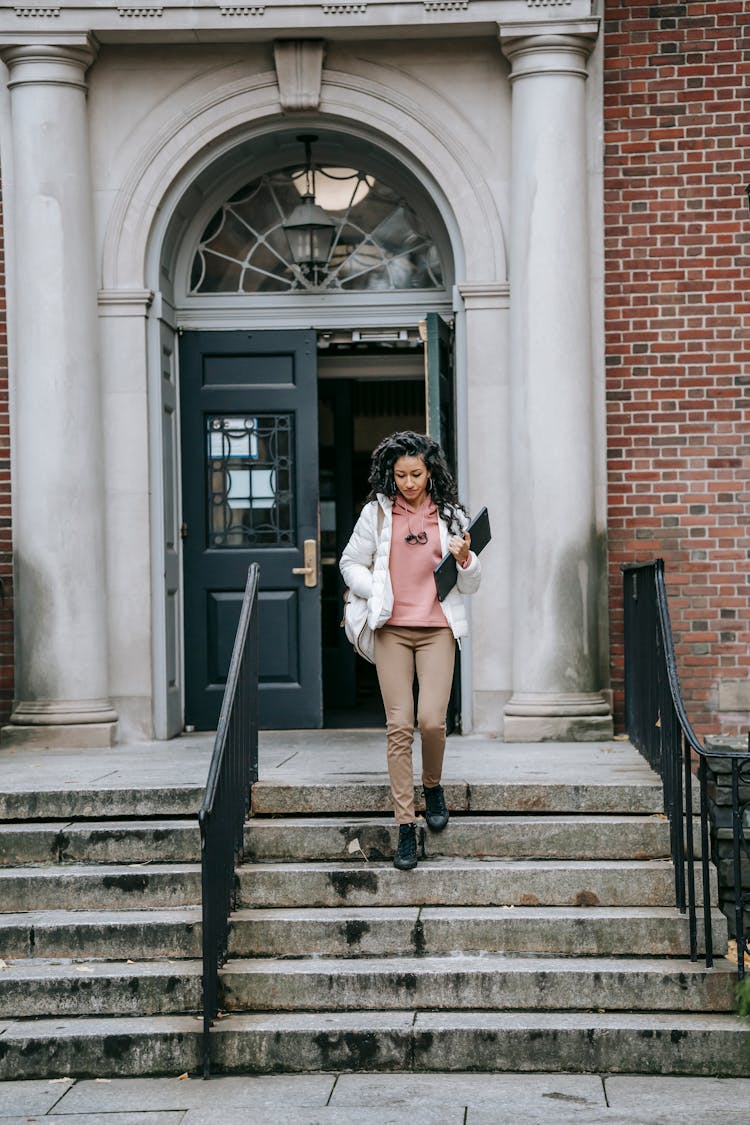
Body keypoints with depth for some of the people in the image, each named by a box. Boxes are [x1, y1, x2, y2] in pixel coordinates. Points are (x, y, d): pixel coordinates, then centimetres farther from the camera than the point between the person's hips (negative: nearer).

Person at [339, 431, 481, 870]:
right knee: (399, 726, -5)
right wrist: (375, 592, 0)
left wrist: (465, 559, -11)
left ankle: (433, 786, 18)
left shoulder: (451, 515, 6)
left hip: (438, 628, 0)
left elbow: (472, 585, 10)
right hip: (392, 628, 0)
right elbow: (352, 563, 16)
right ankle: (406, 827, -1)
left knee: (431, 719, -14)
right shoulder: (377, 513, 6)